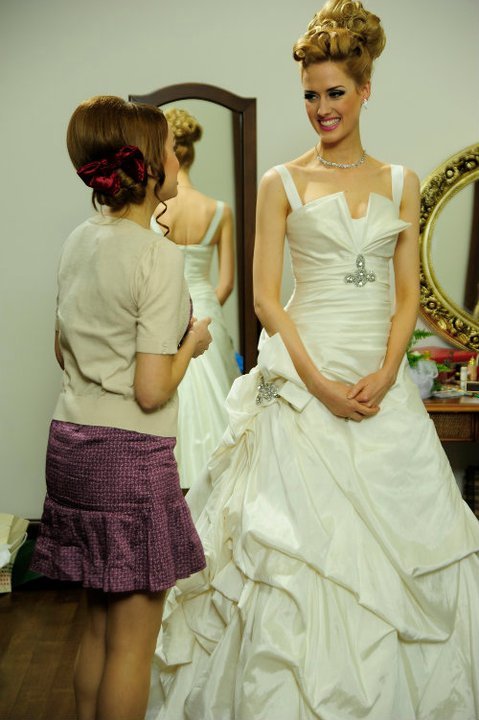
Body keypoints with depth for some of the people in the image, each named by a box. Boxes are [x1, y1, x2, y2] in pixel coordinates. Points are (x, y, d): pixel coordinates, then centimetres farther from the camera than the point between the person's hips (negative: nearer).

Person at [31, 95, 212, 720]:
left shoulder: (80, 241, 8)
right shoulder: (159, 255, -15)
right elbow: (152, 391, -18)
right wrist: (192, 342, 0)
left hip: (71, 440, 8)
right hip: (130, 454, -8)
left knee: (100, 626, 20)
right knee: (133, 642, 7)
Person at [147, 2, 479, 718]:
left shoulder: (399, 182, 10)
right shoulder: (282, 183, 2)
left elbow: (408, 296, 7)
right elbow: (266, 297, -4)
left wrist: (384, 376, -9)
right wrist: (319, 381, -14)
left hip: (382, 379, 3)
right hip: (303, 374, -3)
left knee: (394, 534, 7)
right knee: (301, 531, -1)